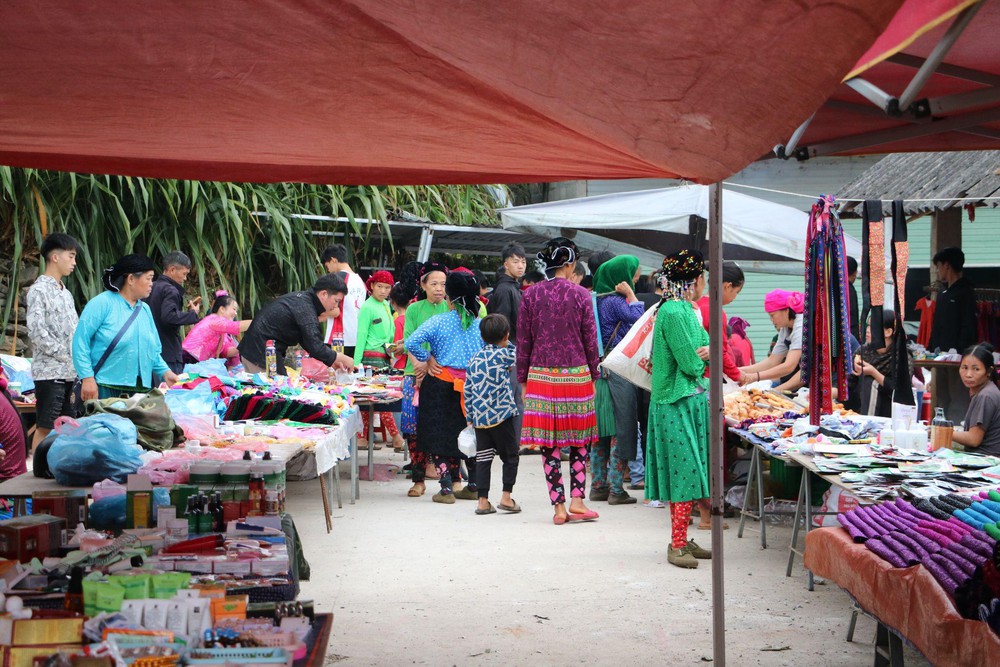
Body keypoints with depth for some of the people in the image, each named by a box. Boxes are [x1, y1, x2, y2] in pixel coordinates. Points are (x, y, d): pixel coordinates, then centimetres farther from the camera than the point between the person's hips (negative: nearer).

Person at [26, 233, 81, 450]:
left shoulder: (66, 293, 18)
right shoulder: (39, 290, -7)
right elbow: (37, 332, -16)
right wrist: (66, 357, -13)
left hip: (70, 373, 8)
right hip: (50, 372, -8)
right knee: (45, 428, -6)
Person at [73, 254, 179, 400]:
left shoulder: (145, 309, 16)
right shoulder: (103, 303, -6)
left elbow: (153, 350, 21)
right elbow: (81, 341, -11)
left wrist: (165, 372, 4)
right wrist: (87, 378, -17)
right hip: (103, 388, -6)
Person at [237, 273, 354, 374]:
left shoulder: (300, 298, 12)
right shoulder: (305, 308, -20)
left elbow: (307, 342, 18)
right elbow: (315, 348, -24)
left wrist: (331, 361, 12)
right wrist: (342, 358, -11)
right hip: (262, 354, -11)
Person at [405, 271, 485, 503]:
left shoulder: (439, 321, -8)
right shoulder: (480, 325, 0)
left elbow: (412, 342, -17)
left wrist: (428, 360, -3)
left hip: (442, 385, -3)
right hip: (473, 386, 3)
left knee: (440, 436, 3)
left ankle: (446, 489, -2)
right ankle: (473, 486, 20)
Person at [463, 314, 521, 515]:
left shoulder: (475, 359, 9)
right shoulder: (503, 355, -8)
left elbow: (467, 390, 12)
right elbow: (517, 354, 13)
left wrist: (470, 416, 18)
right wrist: (506, 343, 27)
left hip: (479, 418, 5)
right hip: (501, 415, -5)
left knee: (482, 459, 8)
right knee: (510, 457, 8)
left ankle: (483, 501, 7)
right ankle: (506, 497, 4)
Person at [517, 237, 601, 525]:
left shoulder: (531, 295, 0)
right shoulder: (580, 294, -3)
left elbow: (523, 340, 3)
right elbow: (590, 339, 1)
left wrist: (523, 378, 11)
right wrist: (593, 374, 13)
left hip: (541, 375, 1)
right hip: (576, 375, -1)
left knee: (549, 443, 3)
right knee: (579, 440, 12)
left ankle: (559, 506, 3)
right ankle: (576, 500, 4)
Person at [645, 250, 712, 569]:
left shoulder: (686, 309, 14)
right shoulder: (674, 313, -17)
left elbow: (704, 348, 14)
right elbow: (691, 364, -18)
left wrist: (705, 352, -8)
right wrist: (700, 358, 3)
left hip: (692, 401, 9)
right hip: (678, 403, -9)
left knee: (685, 474, 12)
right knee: (685, 474, -8)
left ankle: (681, 540, 18)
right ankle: (677, 545, -5)